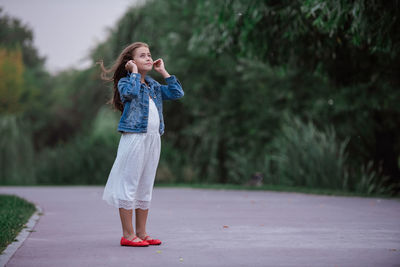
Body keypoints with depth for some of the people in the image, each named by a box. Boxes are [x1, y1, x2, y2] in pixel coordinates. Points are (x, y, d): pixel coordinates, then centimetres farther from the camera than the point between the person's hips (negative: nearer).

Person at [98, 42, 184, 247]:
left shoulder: (154, 86, 17)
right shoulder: (125, 82, -3)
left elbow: (177, 93, 13)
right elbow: (131, 92, -26)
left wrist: (163, 72, 12)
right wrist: (134, 72, -12)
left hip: (153, 139, 7)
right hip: (134, 138, -7)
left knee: (145, 188, 11)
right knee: (129, 185, -3)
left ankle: (141, 233, 18)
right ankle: (128, 235, 2)